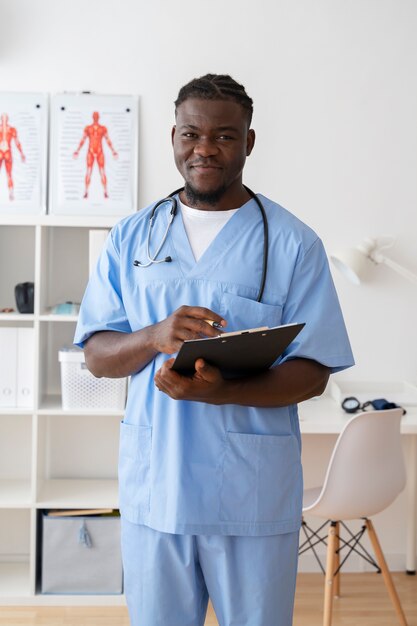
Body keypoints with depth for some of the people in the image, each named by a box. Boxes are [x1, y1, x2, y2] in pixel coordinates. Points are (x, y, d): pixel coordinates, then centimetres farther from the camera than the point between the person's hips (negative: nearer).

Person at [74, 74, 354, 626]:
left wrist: (221, 392, -23)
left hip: (254, 495, -2)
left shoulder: (293, 243, -2)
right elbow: (97, 356, 5)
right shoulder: (131, 236, 8)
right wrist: (154, 337, -17)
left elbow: (313, 372, -6)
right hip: (152, 484, 2)